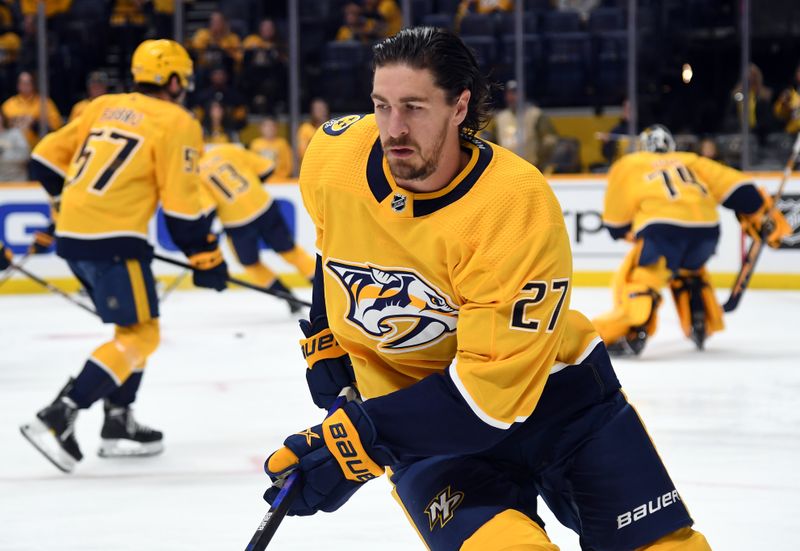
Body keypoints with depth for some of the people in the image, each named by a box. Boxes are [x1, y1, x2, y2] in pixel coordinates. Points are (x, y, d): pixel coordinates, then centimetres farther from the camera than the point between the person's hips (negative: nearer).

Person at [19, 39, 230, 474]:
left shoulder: (104, 107, 16)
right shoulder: (177, 123, -3)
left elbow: (47, 158, 18)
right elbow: (181, 204, -9)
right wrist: (207, 259, 0)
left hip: (71, 236, 8)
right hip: (112, 240, -8)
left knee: (134, 323, 22)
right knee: (140, 335, -4)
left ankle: (118, 425, 19)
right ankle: (57, 418, -16)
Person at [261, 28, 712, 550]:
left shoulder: (520, 207, -28)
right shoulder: (332, 157, -14)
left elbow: (493, 381, -30)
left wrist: (360, 438, -33)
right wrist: (325, 336, 12)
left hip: (546, 385, -1)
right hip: (409, 398, 1)